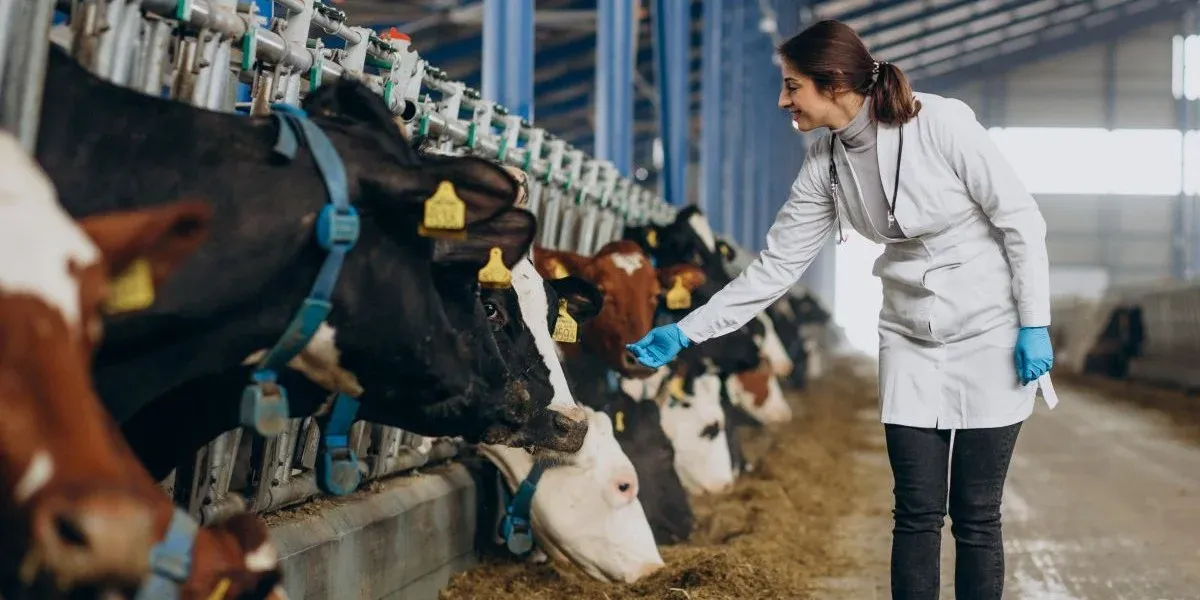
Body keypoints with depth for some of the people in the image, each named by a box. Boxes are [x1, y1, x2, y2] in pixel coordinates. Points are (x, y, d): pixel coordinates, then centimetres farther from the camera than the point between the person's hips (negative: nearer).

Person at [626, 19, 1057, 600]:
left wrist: (1035, 326, -14)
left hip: (989, 334, -4)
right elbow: (776, 264, 1)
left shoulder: (942, 122, -18)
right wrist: (684, 332, -2)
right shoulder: (825, 163, -3)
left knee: (975, 515, 1)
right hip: (909, 338, 4)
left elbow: (1020, 219, -12)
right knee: (916, 513, 3)